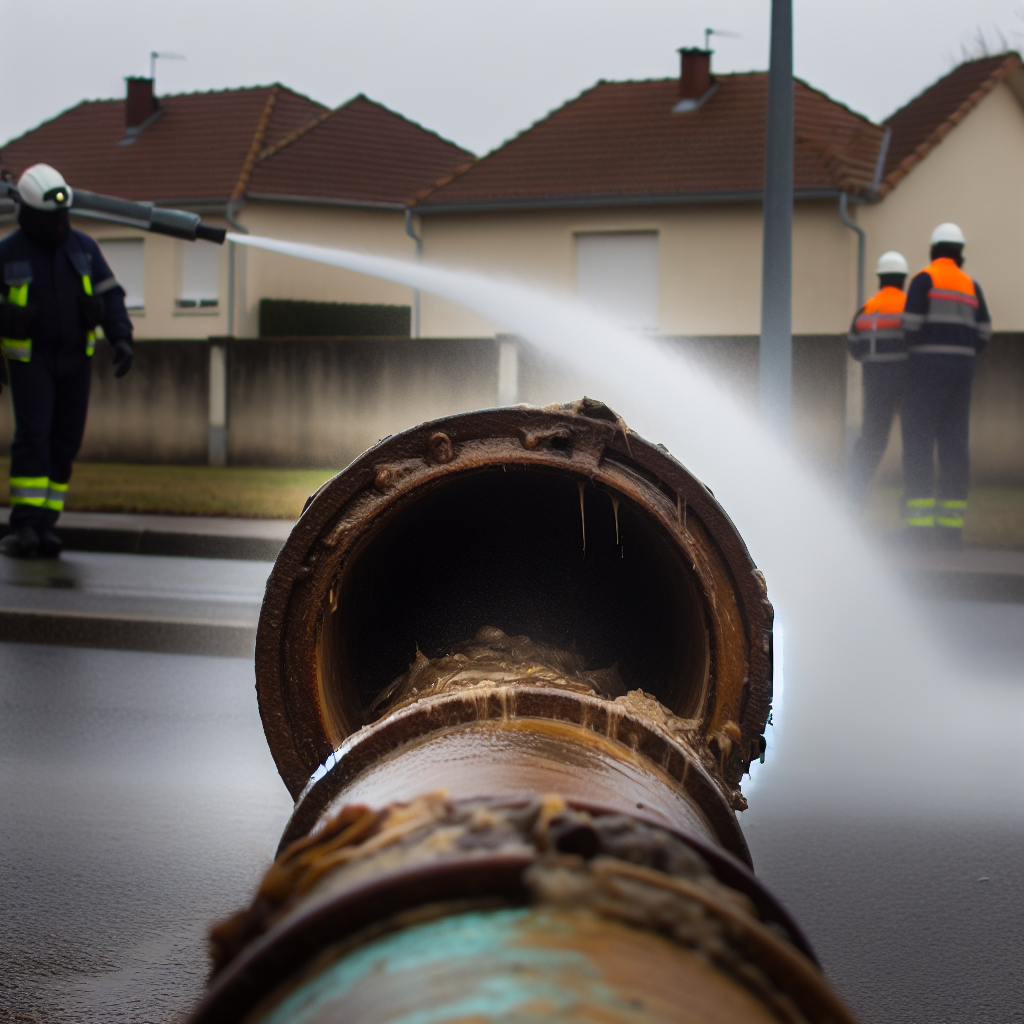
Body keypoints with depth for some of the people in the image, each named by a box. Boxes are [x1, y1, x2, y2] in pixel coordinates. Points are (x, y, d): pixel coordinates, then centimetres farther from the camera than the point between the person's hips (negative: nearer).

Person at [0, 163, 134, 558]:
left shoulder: (83, 247, 1)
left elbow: (110, 296, 1)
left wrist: (121, 339, -15)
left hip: (76, 359, 3)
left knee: (64, 442, 1)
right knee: (33, 436, -16)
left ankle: (43, 526, 7)